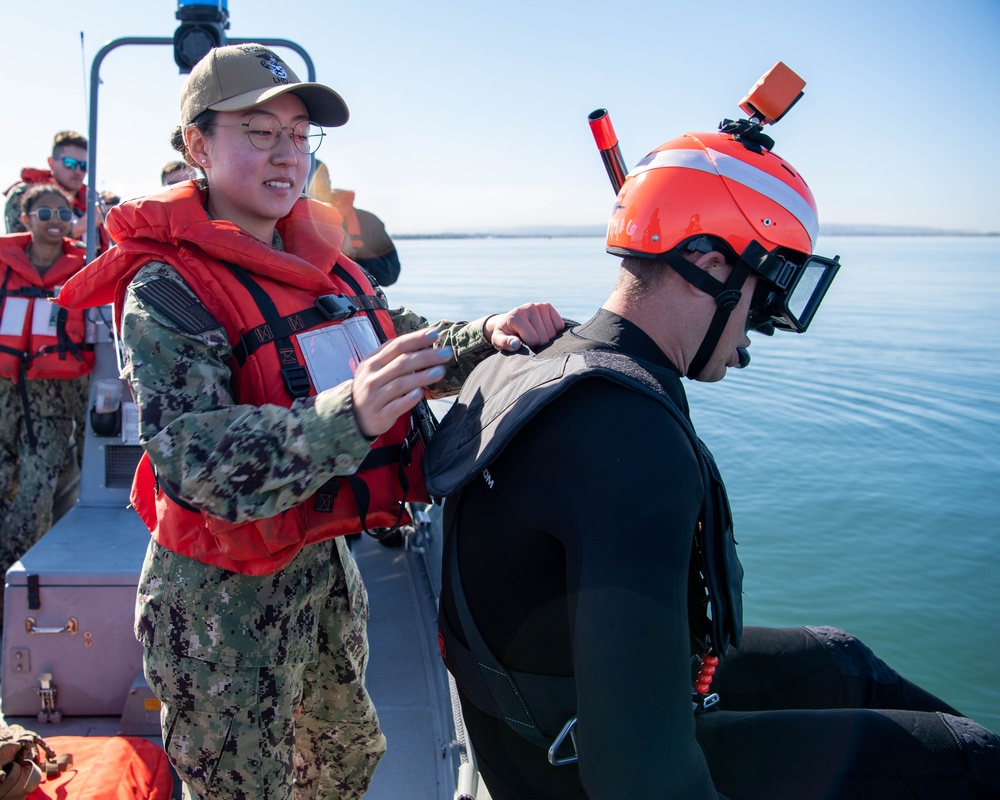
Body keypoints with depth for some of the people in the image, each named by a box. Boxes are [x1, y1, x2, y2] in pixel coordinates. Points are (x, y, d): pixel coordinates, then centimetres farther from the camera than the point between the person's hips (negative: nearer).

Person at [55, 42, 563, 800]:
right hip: (224, 595, -7)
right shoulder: (166, 287, -19)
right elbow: (190, 454, -32)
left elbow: (412, 350, 7)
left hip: (327, 565, 7)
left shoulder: (326, 261, 5)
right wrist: (346, 417, -46)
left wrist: (487, 339, -15)